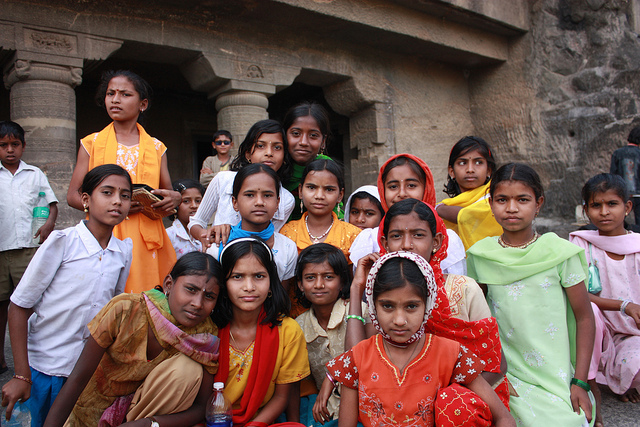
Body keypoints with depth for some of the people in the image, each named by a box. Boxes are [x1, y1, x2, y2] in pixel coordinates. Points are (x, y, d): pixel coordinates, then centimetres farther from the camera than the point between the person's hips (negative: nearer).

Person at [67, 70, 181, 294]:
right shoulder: (92, 143, 10)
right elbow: (73, 196, 6)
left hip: (148, 239, 1)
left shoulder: (156, 148, 12)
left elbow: (168, 194, 17)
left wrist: (174, 198, -7)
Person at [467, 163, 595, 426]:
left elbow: (584, 318, -1)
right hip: (504, 373, 1)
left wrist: (580, 382, -3)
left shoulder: (560, 252, -6)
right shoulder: (480, 255, -1)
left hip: (555, 378, 0)